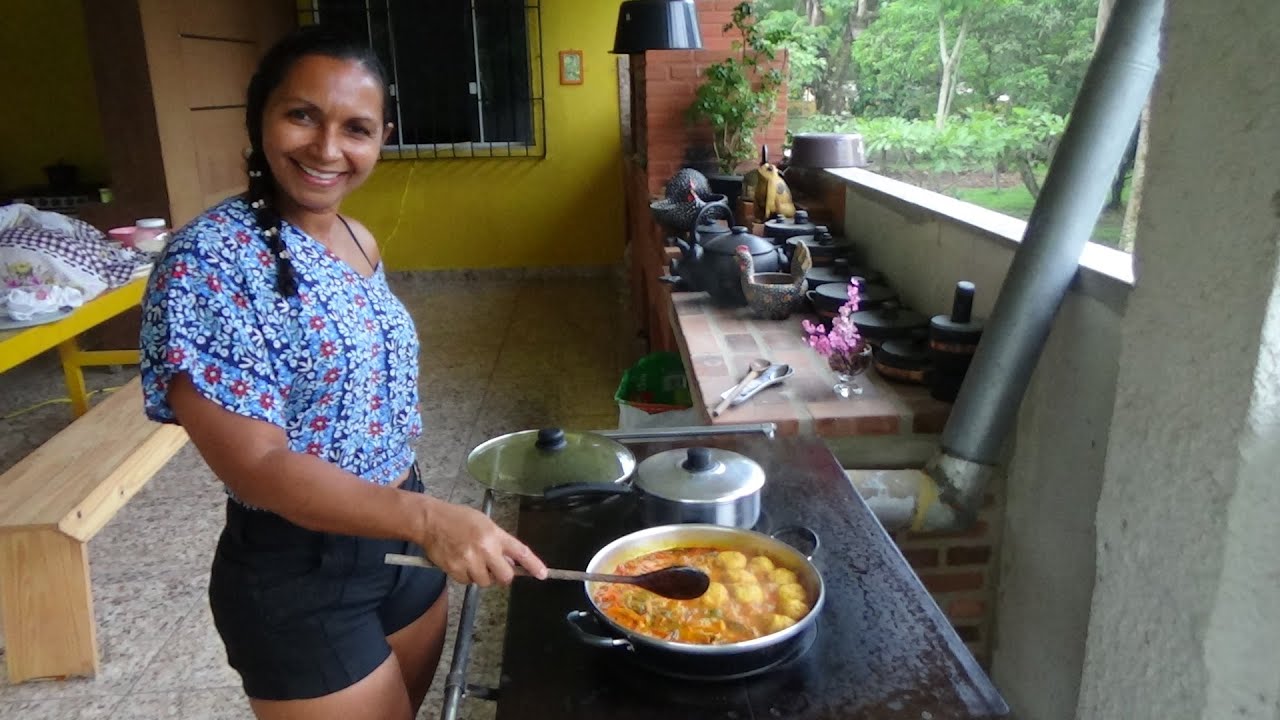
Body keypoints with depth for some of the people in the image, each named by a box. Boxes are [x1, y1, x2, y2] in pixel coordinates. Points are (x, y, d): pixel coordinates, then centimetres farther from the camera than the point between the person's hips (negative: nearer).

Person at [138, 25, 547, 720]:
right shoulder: (208, 261, -22)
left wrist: (420, 524, 13)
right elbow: (256, 465, -25)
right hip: (295, 575, -7)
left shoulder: (359, 242, 1)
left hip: (398, 538, 7)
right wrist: (427, 517, -36)